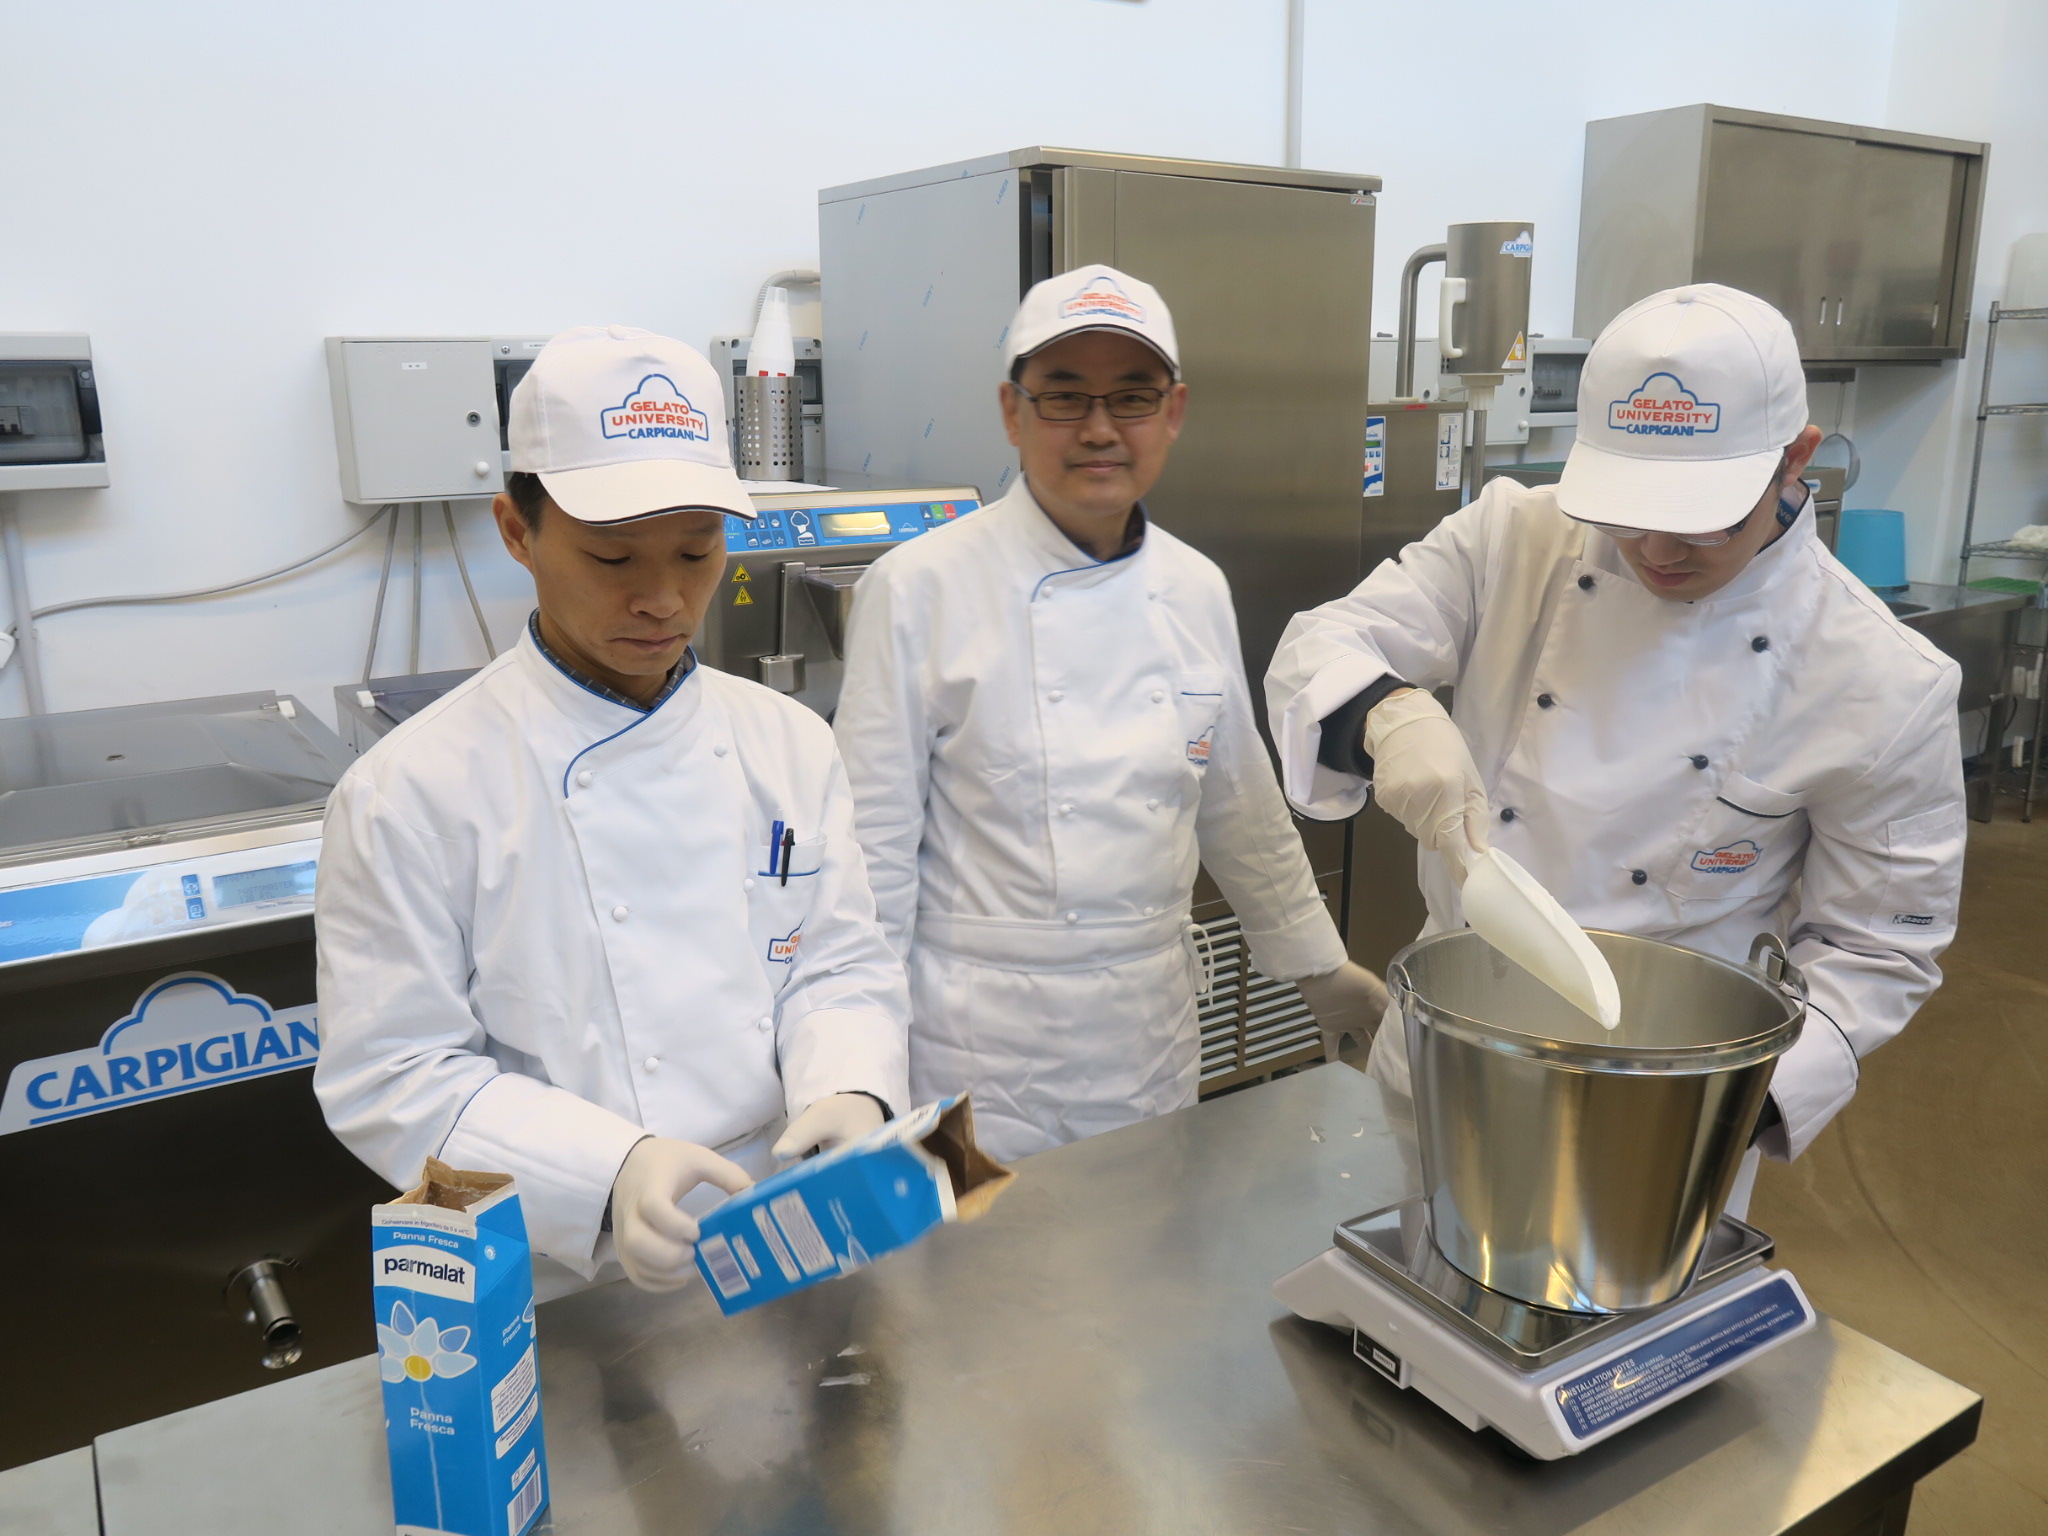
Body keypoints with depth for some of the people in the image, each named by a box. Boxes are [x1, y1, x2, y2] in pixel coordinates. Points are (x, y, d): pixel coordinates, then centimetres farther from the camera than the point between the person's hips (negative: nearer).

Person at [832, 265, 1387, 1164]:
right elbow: (873, 847, -10)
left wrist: (1317, 968, 21)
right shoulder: (920, 590, -12)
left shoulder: (1196, 591, 3)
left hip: (1153, 1036, 5)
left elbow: (1239, 808, 14)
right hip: (981, 1050, -4)